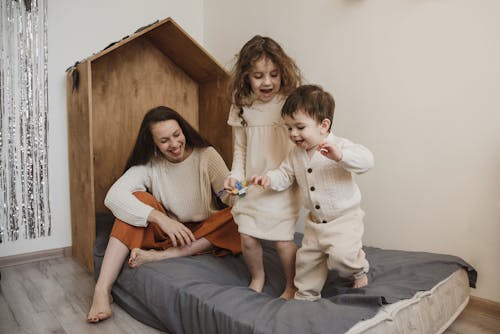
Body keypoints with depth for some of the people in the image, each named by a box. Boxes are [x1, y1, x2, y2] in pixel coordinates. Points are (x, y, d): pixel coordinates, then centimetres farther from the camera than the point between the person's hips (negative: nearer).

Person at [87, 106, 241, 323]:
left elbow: (230, 195, -15)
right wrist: (161, 218, -36)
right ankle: (102, 289, -29)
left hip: (203, 234, 0)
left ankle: (159, 256, -32)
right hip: (165, 232, 0)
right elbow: (113, 196, -24)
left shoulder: (205, 155, -8)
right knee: (139, 198, -25)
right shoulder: (149, 164, -8)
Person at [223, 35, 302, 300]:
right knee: (248, 239, 5)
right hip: (251, 186, 4)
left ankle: (292, 285, 27)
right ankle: (257, 277, 36)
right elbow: (240, 148, 9)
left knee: (282, 240, -2)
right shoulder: (242, 108, 1)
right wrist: (235, 175, -2)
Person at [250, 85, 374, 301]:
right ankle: (305, 296, 35)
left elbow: (366, 160, -32)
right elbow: (285, 174, 8)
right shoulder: (296, 155, 1)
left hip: (344, 219, -6)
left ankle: (359, 269, 15)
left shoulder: (339, 146, -19)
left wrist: (340, 156, -49)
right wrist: (269, 179, -13)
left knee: (341, 256, -21)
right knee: (307, 259, 13)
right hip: (315, 221, 6)